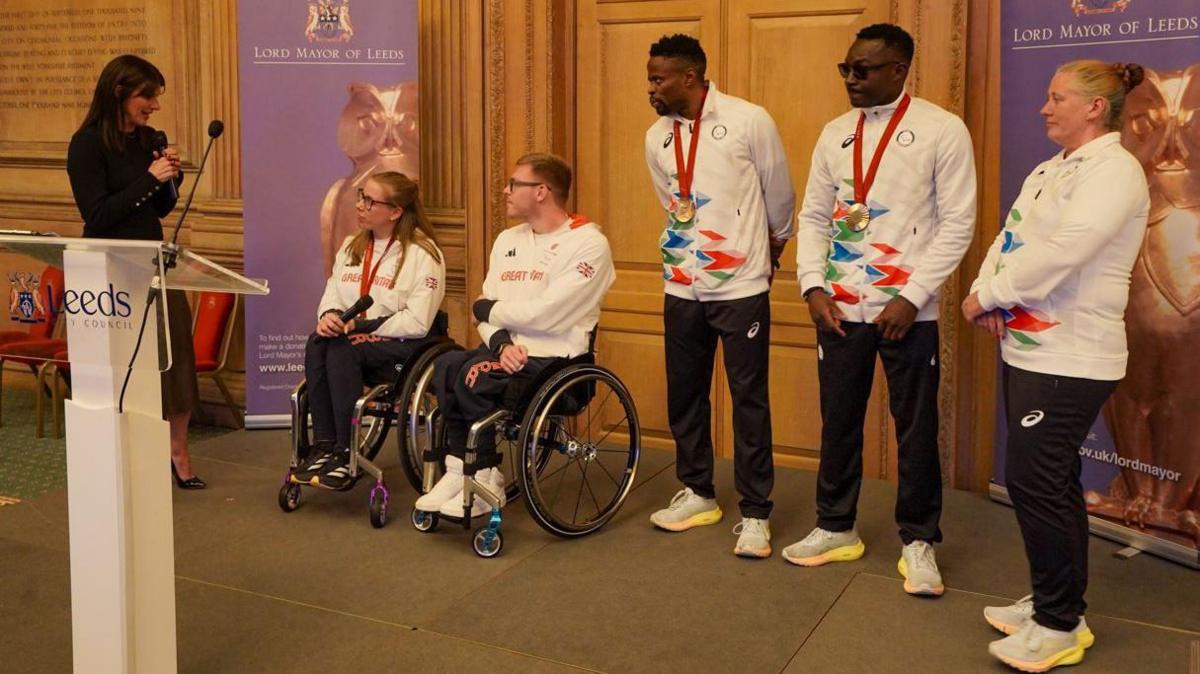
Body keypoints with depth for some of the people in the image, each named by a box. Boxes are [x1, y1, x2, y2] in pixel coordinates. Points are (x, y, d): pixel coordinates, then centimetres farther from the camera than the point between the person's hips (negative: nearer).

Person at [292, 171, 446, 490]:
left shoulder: (423, 253, -6)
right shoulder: (350, 246, 17)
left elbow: (417, 323, -14)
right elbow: (332, 294, 15)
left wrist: (359, 325, -16)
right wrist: (328, 315, -10)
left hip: (399, 344, -6)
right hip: (350, 336, 6)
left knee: (342, 351, -33)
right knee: (317, 343, -27)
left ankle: (345, 454, -28)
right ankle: (323, 448, -27)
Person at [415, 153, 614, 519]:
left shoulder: (588, 243, -8)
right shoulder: (508, 240, 17)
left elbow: (544, 314, -17)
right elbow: (486, 310, 8)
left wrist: (489, 309, -3)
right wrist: (501, 343, -13)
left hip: (554, 360, -6)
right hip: (507, 351, 7)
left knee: (472, 379, -28)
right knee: (446, 365, -22)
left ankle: (484, 481, -9)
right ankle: (460, 471, -13)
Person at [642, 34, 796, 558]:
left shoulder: (749, 121, -11)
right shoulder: (656, 138, 5)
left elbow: (779, 195, 3)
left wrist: (774, 245, 16)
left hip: (741, 288, -5)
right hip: (682, 289, 5)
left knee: (749, 401, 1)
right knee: (684, 394, 12)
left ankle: (755, 513, 10)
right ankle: (697, 493, 30)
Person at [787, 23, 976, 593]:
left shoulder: (942, 131, -5)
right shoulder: (834, 134, 9)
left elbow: (957, 224, -7)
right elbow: (813, 216, 12)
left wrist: (911, 297, -13)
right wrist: (813, 286, -2)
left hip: (907, 312, -4)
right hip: (839, 308, 4)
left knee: (916, 428, 5)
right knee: (838, 421, 12)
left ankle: (918, 541, 21)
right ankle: (836, 528, 29)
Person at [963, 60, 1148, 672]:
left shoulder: (1114, 170, -13)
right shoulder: (1049, 170, 16)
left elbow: (1059, 253, -24)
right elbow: (1010, 237, 10)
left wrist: (988, 295, -16)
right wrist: (983, 291, -8)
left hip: (1070, 359, -9)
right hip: (1027, 350, 9)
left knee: (1034, 483, -7)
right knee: (1052, 482, 15)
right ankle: (1056, 603, 27)